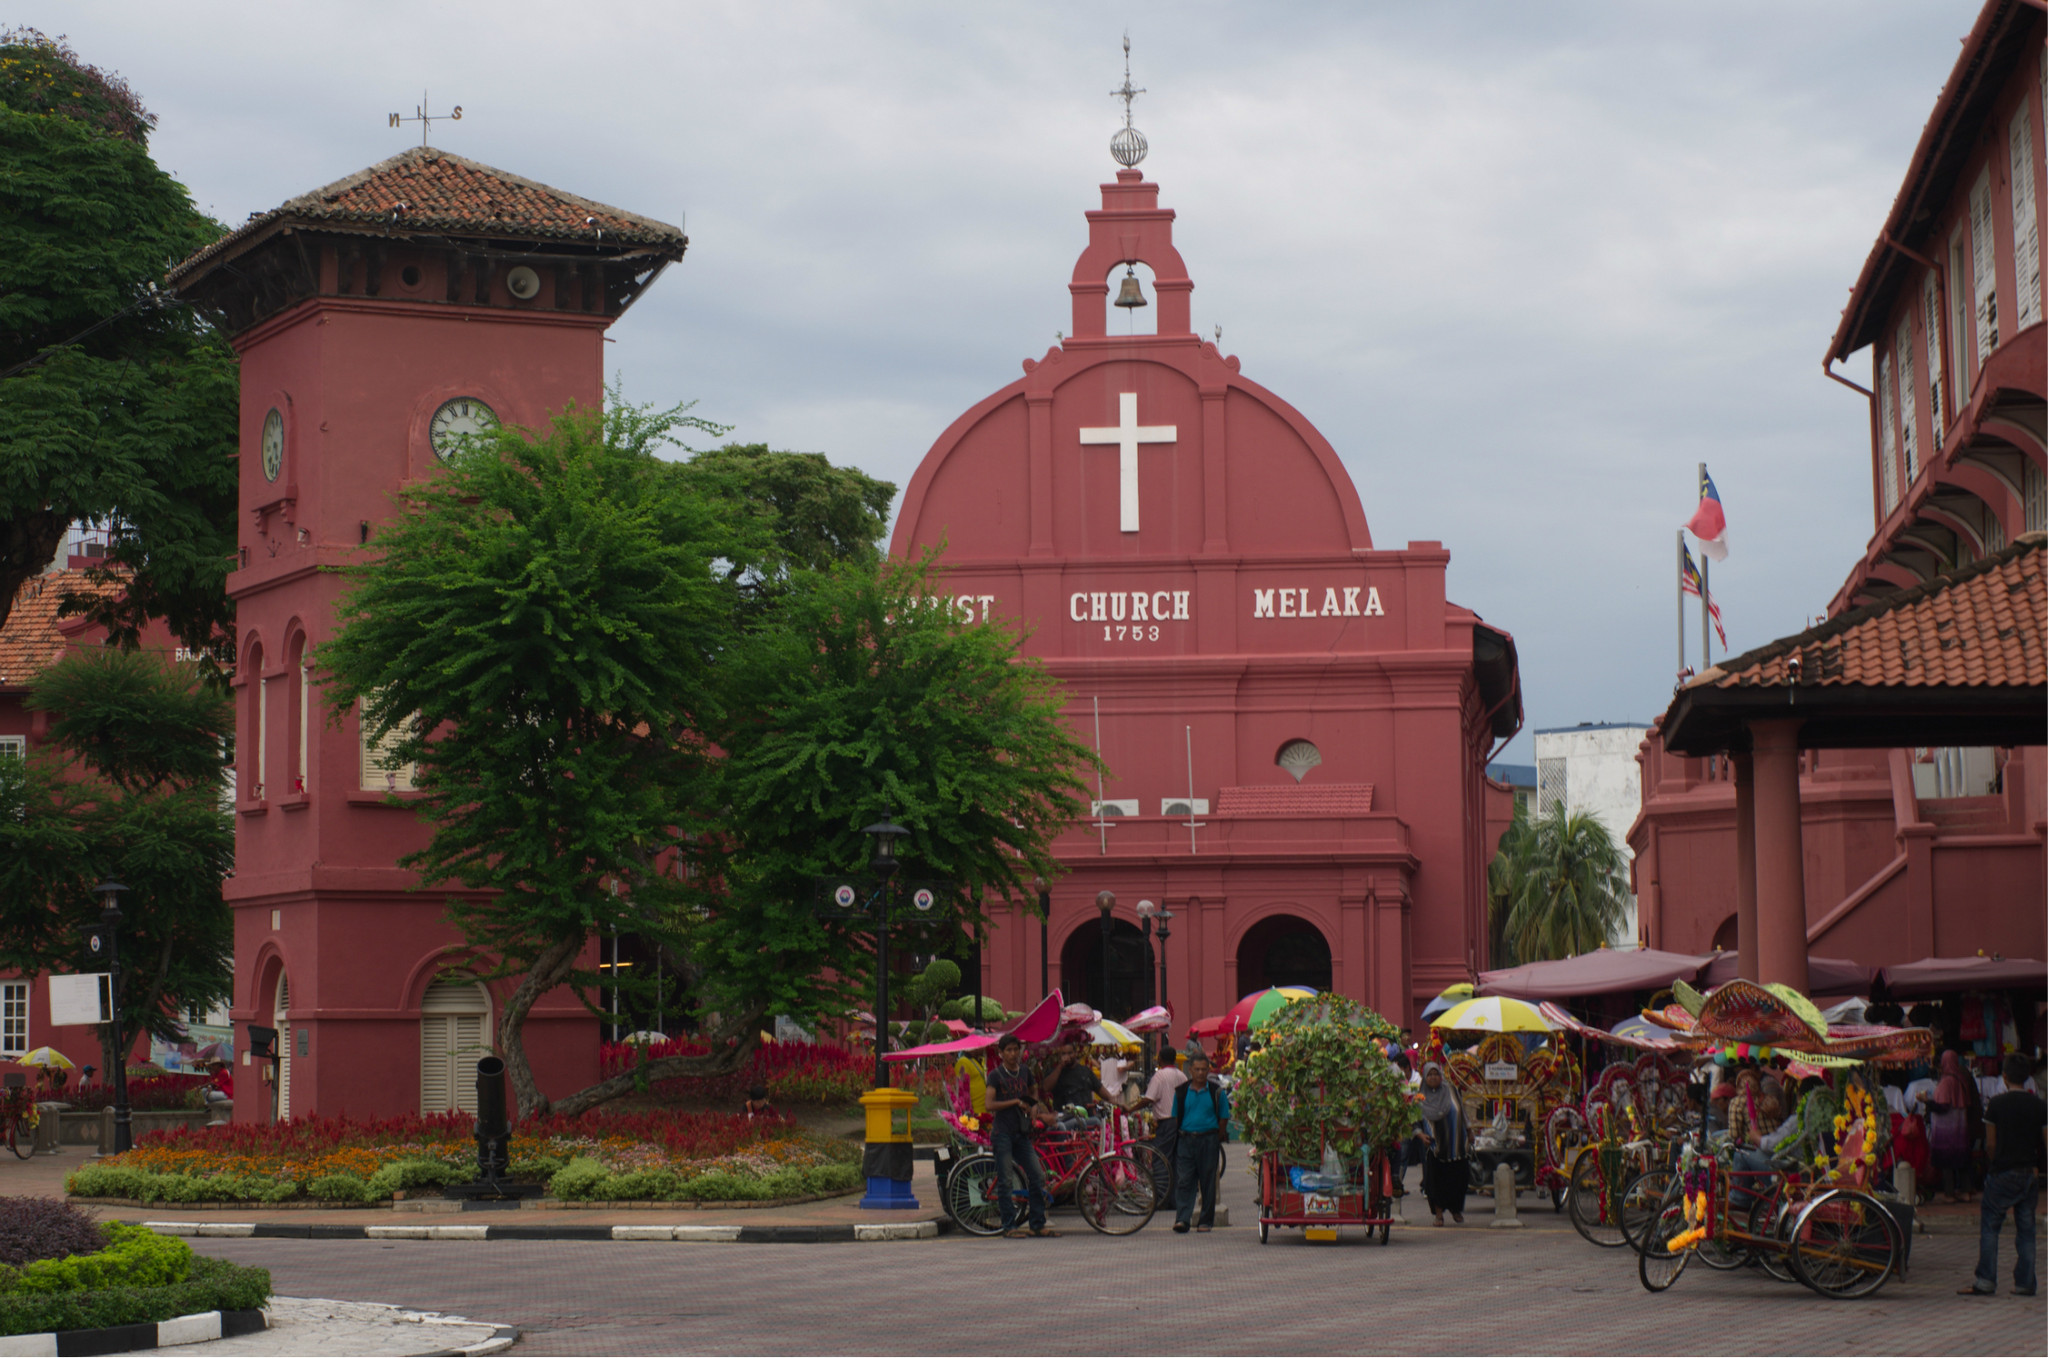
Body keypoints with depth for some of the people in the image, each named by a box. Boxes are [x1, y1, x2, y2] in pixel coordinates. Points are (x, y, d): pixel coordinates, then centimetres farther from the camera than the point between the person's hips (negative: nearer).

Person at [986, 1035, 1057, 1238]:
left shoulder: (1025, 1071, 11)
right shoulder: (996, 1075, -4)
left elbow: (1034, 1090, 31)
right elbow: (990, 1105, -14)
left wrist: (1031, 1107, 14)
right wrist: (1016, 1102, -14)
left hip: (1022, 1133, 5)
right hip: (1003, 1132, -5)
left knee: (1037, 1176, 0)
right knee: (1004, 1181, -4)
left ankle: (1038, 1224, 7)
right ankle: (1009, 1226, 2)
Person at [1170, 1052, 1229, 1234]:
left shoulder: (1216, 1091, 3)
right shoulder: (1181, 1091, 8)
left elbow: (1224, 1118, 5)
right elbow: (1176, 1117, 12)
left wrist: (1218, 1140, 0)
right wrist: (1177, 1137, 3)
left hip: (1208, 1139, -1)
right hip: (1186, 1139, 1)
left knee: (1208, 1182, 4)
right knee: (1183, 1181, -7)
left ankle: (1206, 1221, 11)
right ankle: (1182, 1219, -13)